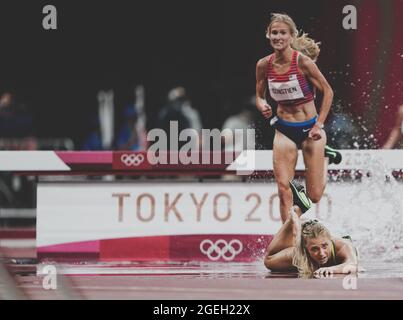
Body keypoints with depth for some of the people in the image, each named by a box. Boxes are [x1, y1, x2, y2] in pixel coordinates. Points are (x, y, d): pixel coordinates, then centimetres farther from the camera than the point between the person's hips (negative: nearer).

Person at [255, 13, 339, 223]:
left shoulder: (303, 62, -17)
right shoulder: (264, 65, -5)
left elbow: (327, 91, -7)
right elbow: (259, 96, 9)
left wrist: (319, 125, -14)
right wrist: (262, 106, -15)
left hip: (309, 128, -3)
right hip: (284, 130, 3)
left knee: (315, 196, 2)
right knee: (283, 188, -14)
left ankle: (324, 158, 33)